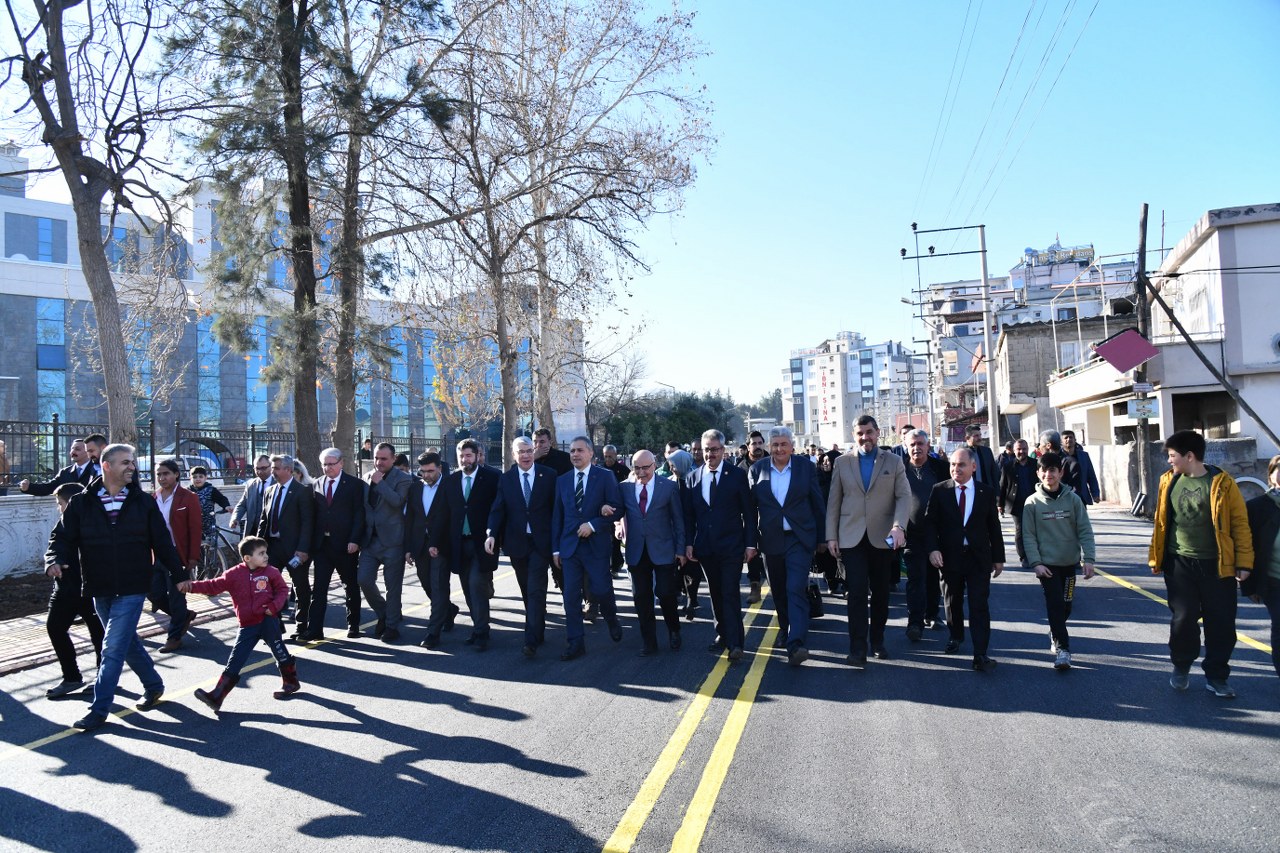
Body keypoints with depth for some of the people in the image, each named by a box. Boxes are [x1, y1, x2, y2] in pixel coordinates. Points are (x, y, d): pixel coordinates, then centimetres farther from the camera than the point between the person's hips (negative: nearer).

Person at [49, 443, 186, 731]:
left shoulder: (143, 502, 0)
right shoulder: (81, 503, 1)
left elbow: (162, 542, 4)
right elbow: (64, 537, 2)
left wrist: (179, 574, 5)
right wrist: (58, 559, -19)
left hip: (132, 589, -3)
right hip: (100, 589, 3)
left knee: (113, 649, -7)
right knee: (127, 643, 16)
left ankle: (99, 710, 0)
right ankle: (154, 686, 35)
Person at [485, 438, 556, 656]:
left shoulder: (549, 475, -1)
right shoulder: (505, 478, 4)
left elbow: (557, 507, 1)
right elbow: (497, 509, -2)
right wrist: (491, 534, -18)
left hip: (540, 542, -3)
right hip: (516, 543, 3)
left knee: (536, 591, -9)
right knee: (527, 592, 13)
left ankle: (531, 640, -10)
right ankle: (538, 632, 29)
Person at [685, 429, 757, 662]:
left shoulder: (737, 475, -3)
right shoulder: (692, 477, 6)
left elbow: (748, 512, -2)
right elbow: (689, 514, 9)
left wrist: (750, 543, -6)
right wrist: (689, 543, 2)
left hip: (731, 545, -4)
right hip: (705, 547, 4)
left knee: (731, 593, -7)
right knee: (715, 593, 12)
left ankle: (735, 643, -3)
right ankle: (723, 635, 24)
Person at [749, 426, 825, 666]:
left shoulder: (806, 466, -2)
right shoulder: (758, 469, 1)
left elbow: (818, 504, 2)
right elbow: (751, 506, 4)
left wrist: (822, 538, 4)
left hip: (799, 538, -2)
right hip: (771, 539, 3)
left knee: (796, 589, -13)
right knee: (778, 590, 16)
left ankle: (796, 643, -18)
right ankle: (785, 627, 39)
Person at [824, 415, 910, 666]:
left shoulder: (893, 462, 6)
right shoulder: (842, 462, 6)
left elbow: (904, 496, -3)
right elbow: (833, 501, 7)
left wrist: (899, 525, -20)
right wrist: (831, 535, 2)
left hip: (883, 538, 1)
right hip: (852, 538, -1)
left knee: (881, 593, 11)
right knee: (857, 592, -10)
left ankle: (878, 642, 27)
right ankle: (857, 650, -7)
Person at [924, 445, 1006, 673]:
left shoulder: (987, 491, 1)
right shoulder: (939, 490, -1)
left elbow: (994, 526, 5)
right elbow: (930, 522, -1)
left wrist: (998, 557, 7)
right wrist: (933, 549, -14)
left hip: (979, 558, -1)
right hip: (949, 557, 1)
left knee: (979, 605, -5)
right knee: (952, 602, 16)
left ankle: (980, 655, -5)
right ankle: (956, 637, 40)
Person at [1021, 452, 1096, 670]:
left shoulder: (1072, 499, -3)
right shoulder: (1032, 502, -5)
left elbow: (1085, 531, -3)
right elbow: (1029, 536, -5)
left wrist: (1089, 558, -10)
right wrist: (1036, 563, -13)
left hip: (1070, 562, 2)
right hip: (1047, 564, -2)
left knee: (1066, 605, 12)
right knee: (1055, 605, -8)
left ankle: (1056, 632, 38)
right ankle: (1062, 648, -1)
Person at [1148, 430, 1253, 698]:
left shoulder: (1222, 483, -8)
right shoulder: (1169, 481, 1)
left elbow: (1240, 524, -6)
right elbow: (1161, 522, 8)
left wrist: (1244, 563, -7)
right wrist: (1156, 557, 9)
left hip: (1217, 566, -2)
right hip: (1179, 565, 2)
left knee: (1221, 623, 5)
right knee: (1183, 619, 5)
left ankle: (1216, 676, 20)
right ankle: (1181, 666, 27)